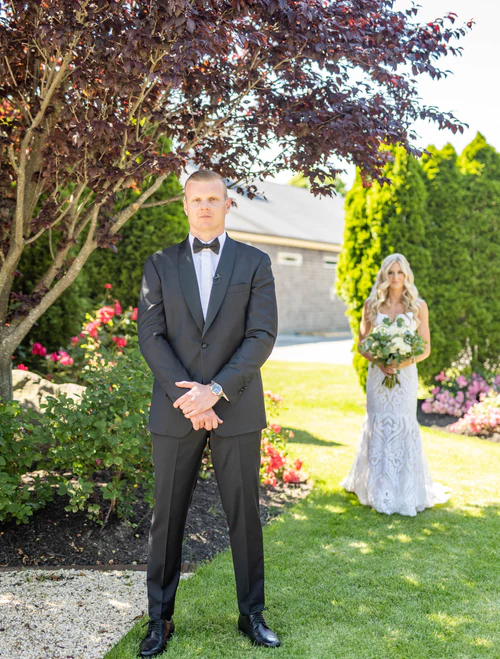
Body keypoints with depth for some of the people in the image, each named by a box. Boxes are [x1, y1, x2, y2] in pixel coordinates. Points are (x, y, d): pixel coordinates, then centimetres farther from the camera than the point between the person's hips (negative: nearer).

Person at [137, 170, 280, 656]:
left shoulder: (255, 262, 4)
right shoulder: (160, 264, 7)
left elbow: (262, 335, -5)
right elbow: (149, 336, -1)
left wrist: (215, 390, -15)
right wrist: (187, 397, -12)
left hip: (236, 410, 0)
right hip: (174, 413, 1)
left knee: (244, 516, 8)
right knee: (167, 517, 8)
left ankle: (251, 615, 25)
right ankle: (160, 619, 23)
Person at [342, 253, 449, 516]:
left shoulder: (418, 306, 1)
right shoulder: (372, 305, 4)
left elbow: (426, 347, 3)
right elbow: (362, 343, 6)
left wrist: (406, 361, -15)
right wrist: (379, 362, -12)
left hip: (406, 374, -1)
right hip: (378, 374, 1)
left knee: (404, 427, -1)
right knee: (377, 427, 5)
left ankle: (406, 491, 13)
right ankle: (378, 490, 19)